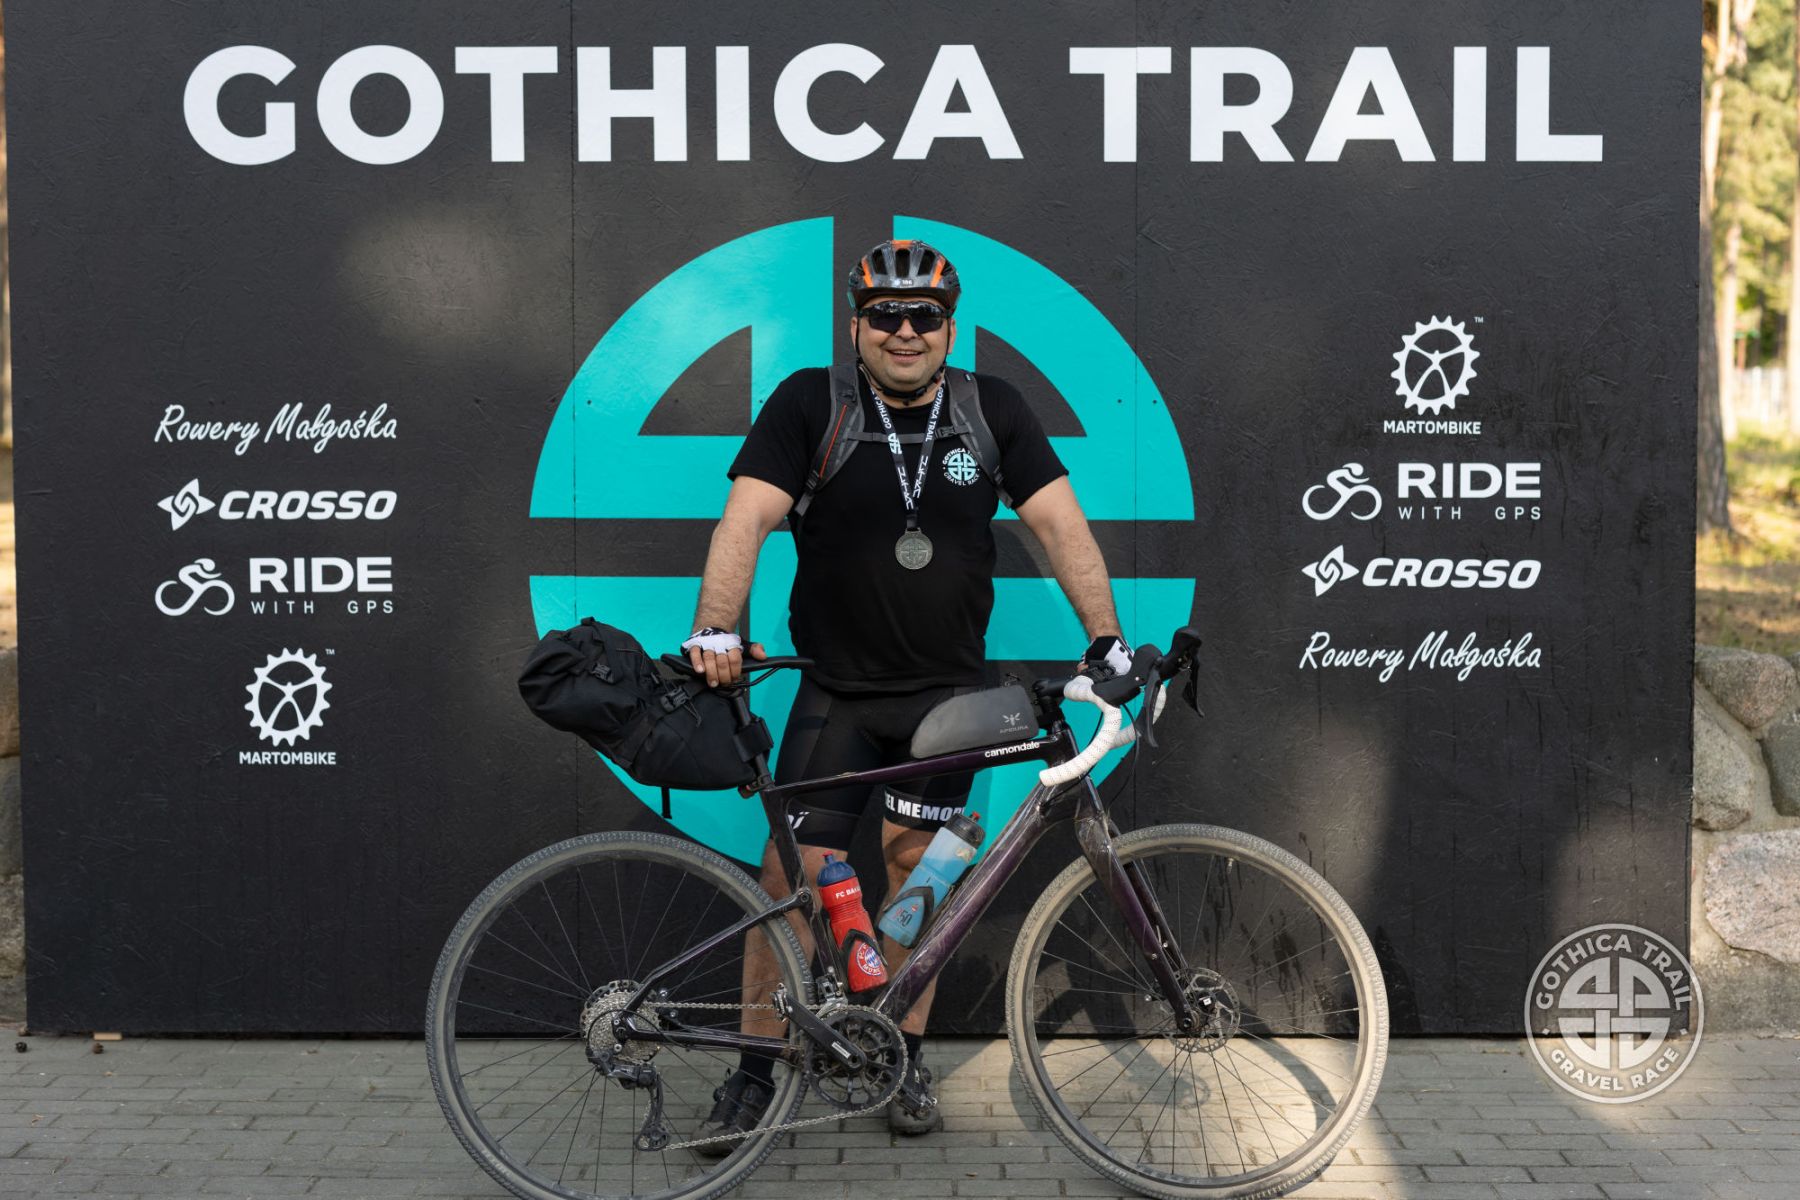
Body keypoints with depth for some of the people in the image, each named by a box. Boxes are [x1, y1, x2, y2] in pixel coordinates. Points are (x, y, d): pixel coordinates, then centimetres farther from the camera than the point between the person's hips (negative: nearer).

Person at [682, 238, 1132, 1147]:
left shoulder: (992, 411, 0)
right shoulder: (810, 405, -6)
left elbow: (1061, 524, 0)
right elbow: (747, 519, -14)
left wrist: (1105, 637, -8)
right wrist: (716, 631, -28)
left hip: (947, 693, 2)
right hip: (837, 691, -2)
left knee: (915, 867, 7)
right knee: (794, 875, -4)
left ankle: (906, 1062, 22)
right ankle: (754, 1073, 8)